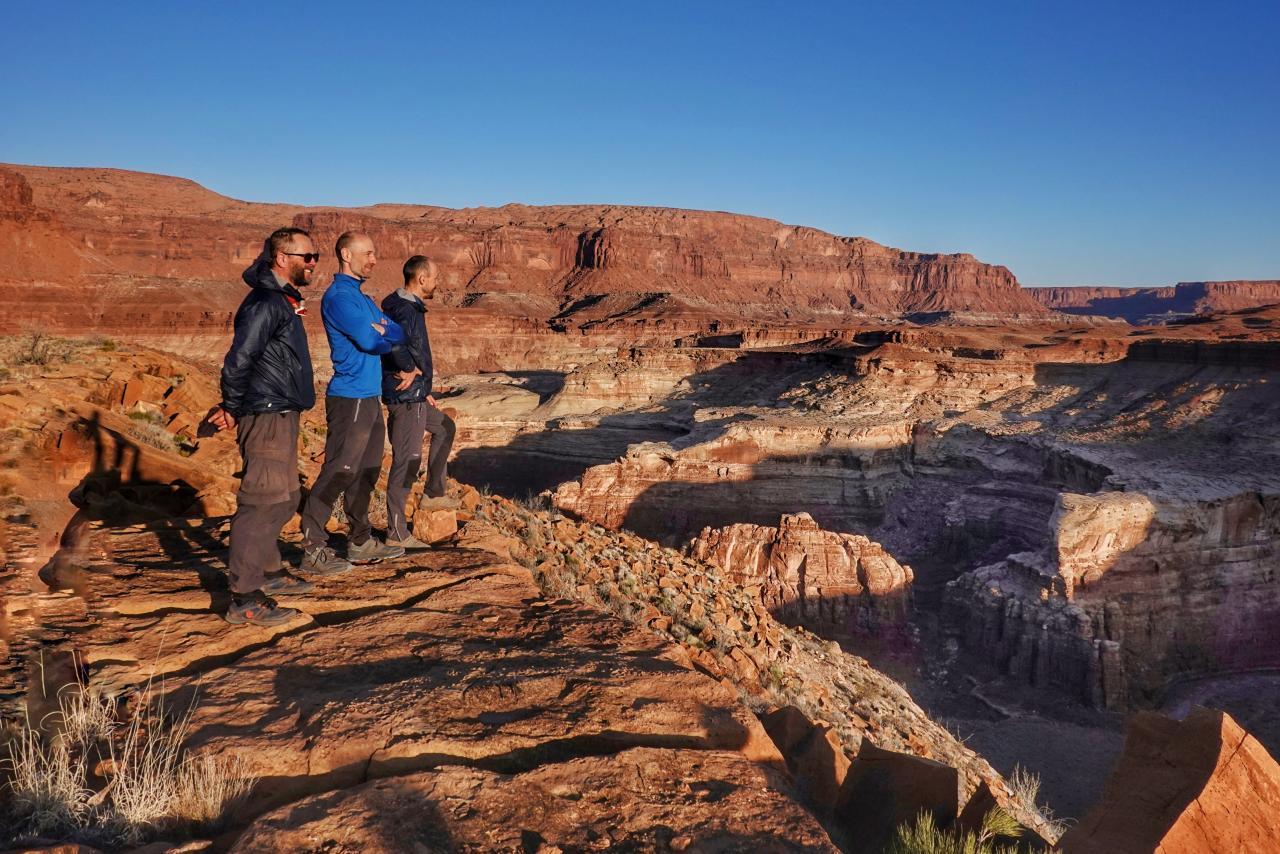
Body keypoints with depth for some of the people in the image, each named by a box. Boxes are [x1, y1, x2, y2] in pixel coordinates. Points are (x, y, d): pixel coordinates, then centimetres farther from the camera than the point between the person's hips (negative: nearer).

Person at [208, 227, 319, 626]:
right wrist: (233, 409, -11)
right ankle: (244, 599, -4)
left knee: (283, 499, 20)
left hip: (282, 417, 11)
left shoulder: (283, 300, 16)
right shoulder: (265, 303, -16)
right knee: (262, 503, -8)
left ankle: (268, 572, 35)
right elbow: (237, 362, -22)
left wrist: (234, 406, 14)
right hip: (267, 418, -10)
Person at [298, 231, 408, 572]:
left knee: (366, 472, 14)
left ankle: (361, 542, 24)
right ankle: (313, 549, -3)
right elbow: (370, 341, -20)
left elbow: (399, 335, 13)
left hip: (370, 397, 10)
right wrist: (383, 335, 2)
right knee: (338, 472, -9)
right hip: (350, 398, -10)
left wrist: (381, 333, -7)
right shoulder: (339, 296, -11)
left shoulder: (362, 297, 19)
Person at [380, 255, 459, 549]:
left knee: (445, 427, 29)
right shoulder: (405, 310, -19)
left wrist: (424, 390, 23)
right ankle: (397, 533, 2)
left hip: (415, 396, 11)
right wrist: (410, 370, -23)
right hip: (405, 397, -11)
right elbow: (395, 344, -40)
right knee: (406, 462, -5)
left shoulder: (411, 307, 14)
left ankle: (434, 493, 36)